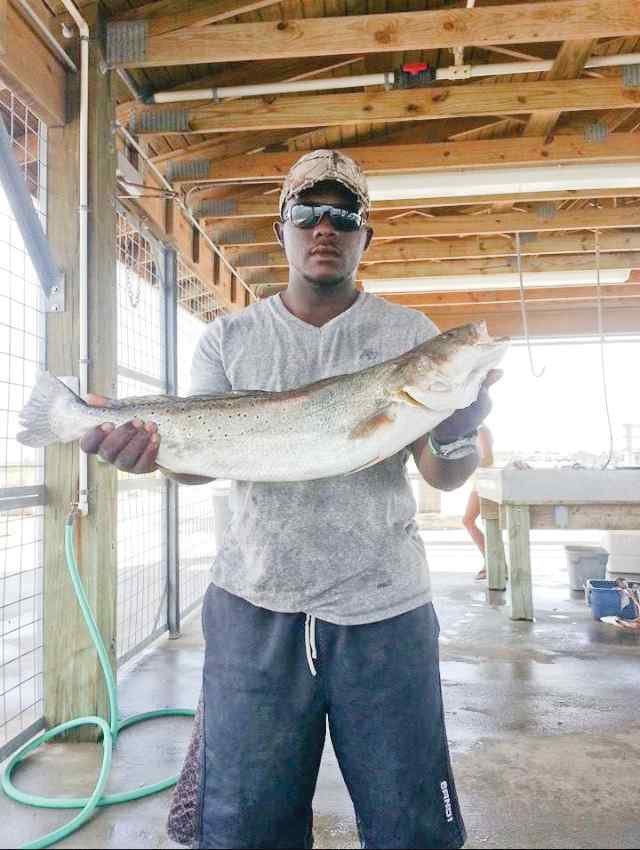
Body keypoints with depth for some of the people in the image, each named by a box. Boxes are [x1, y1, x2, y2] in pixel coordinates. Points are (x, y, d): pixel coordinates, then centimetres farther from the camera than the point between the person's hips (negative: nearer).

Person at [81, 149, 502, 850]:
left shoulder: (411, 335, 4)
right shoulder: (229, 338, 8)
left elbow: (445, 476, 0)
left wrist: (457, 433, -22)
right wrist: (152, 446, -20)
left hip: (383, 610, 0)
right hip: (254, 607, 1)